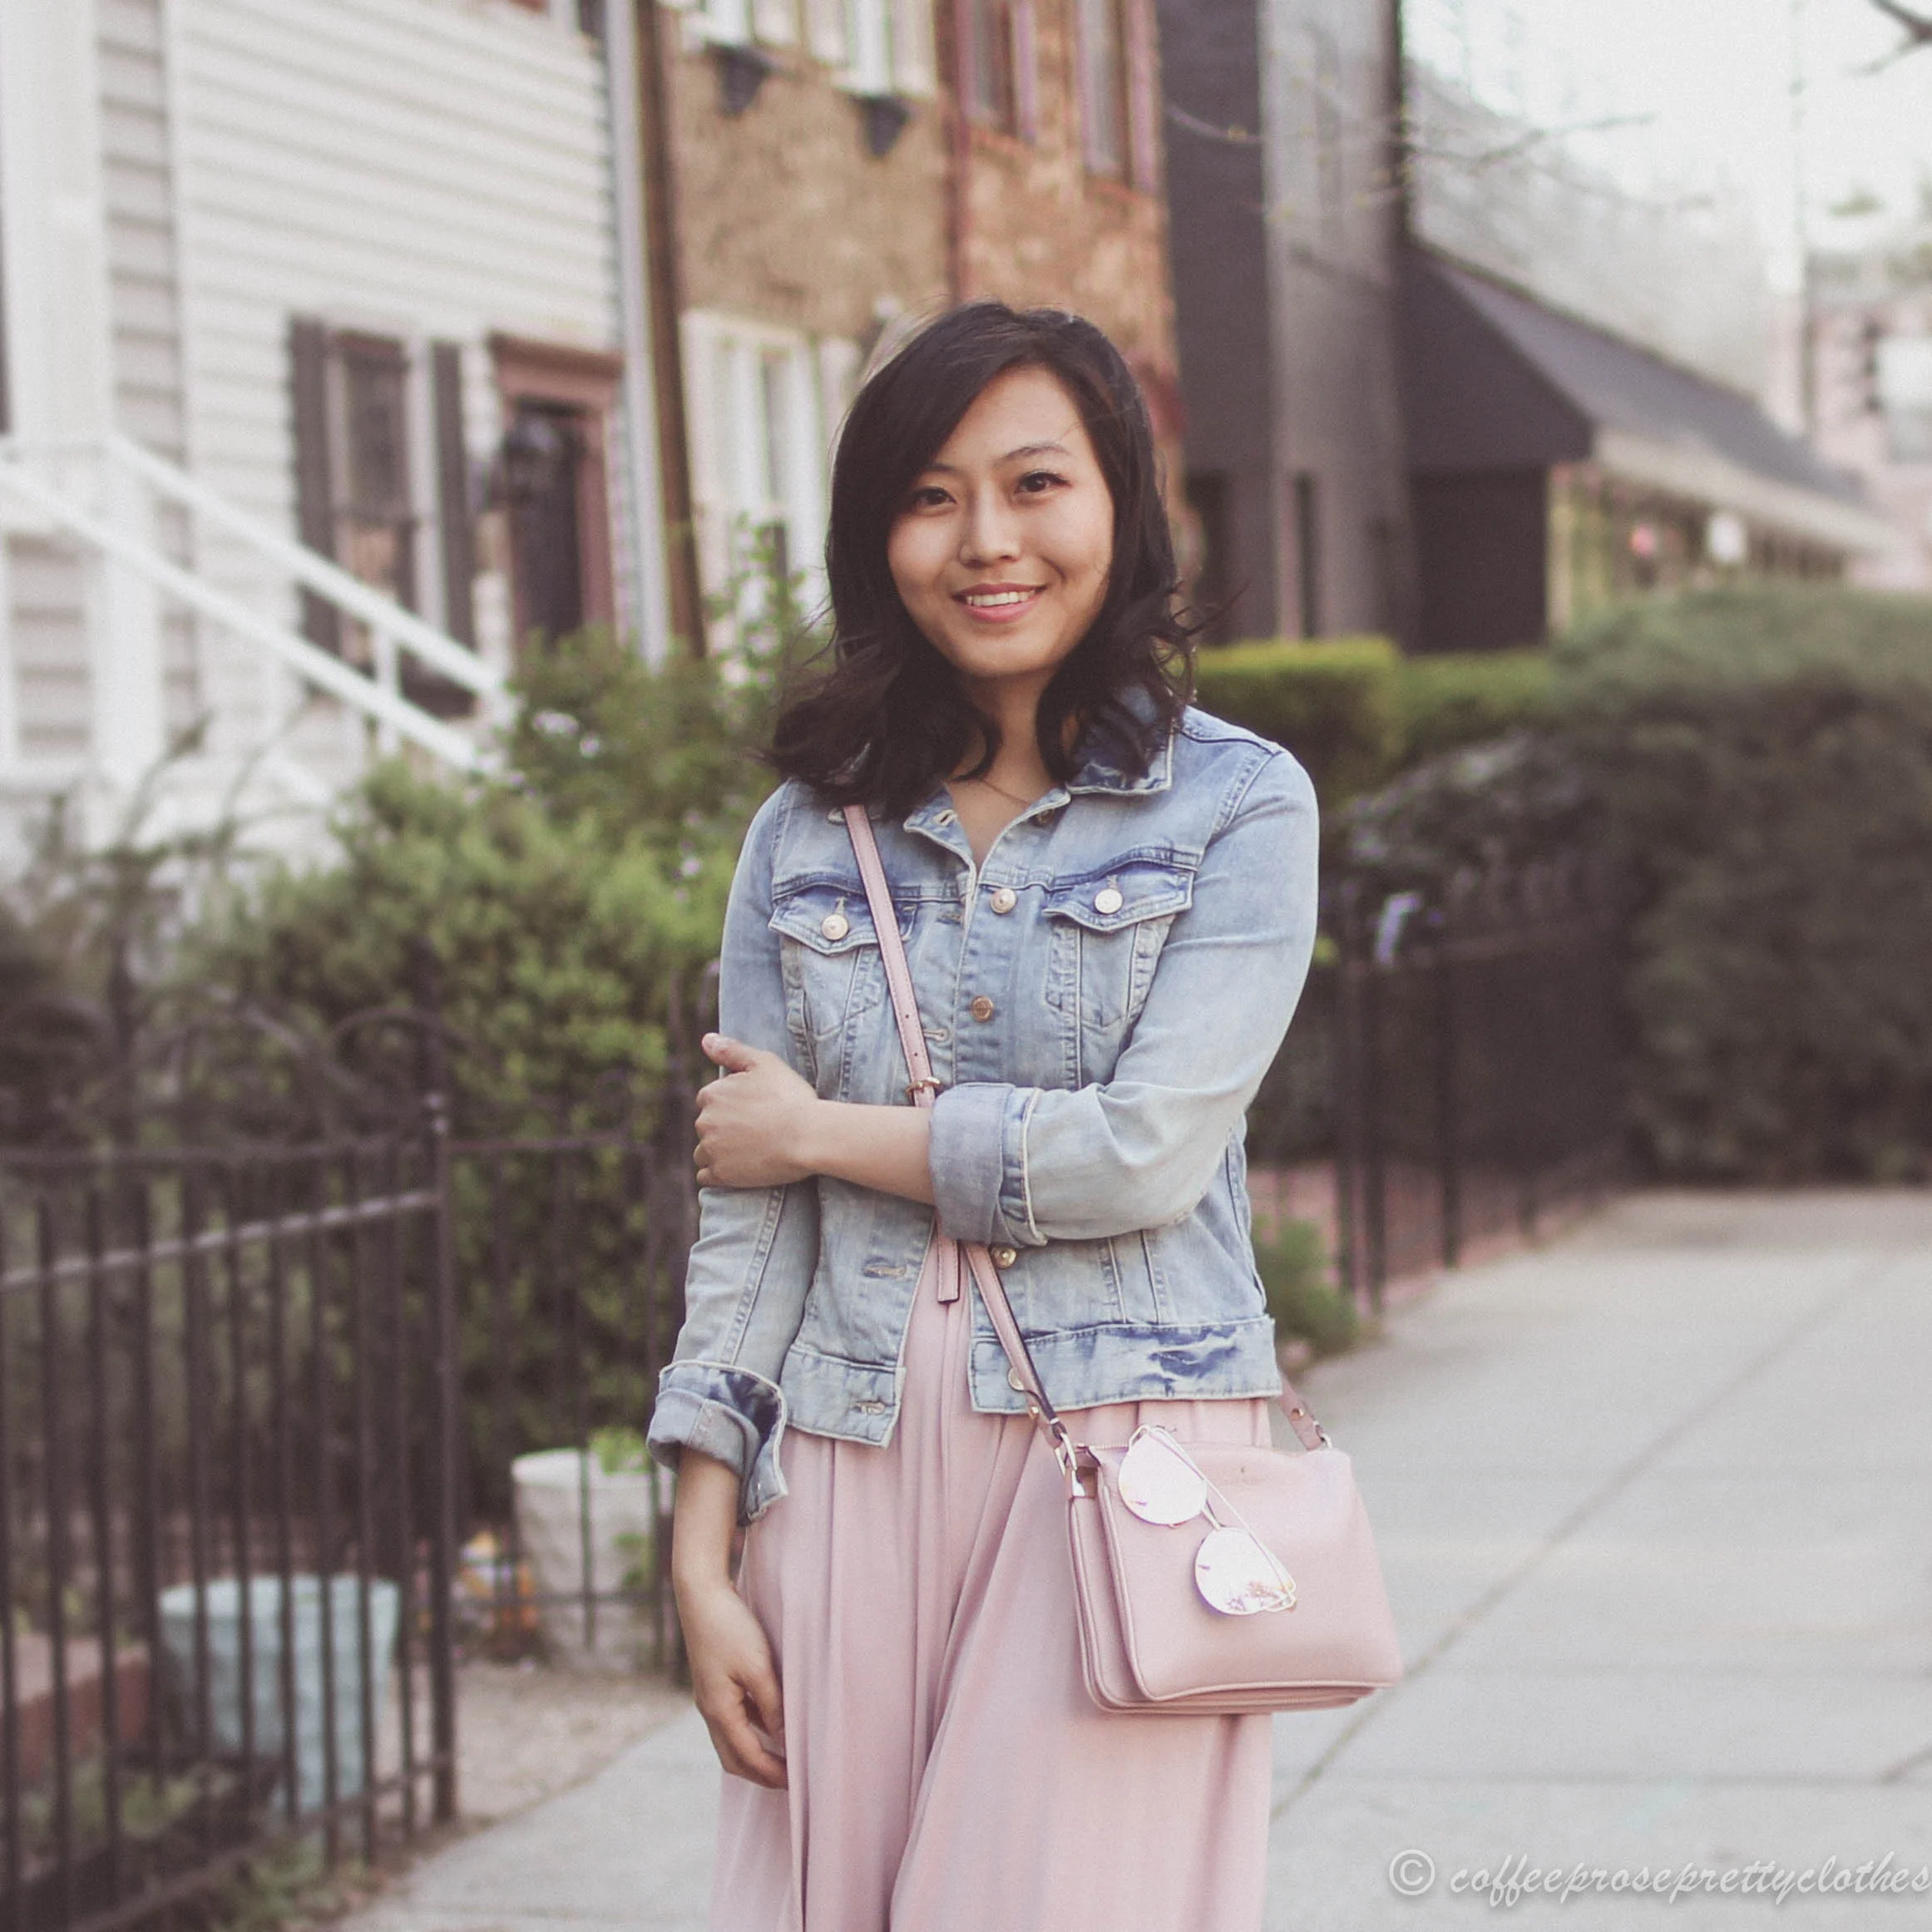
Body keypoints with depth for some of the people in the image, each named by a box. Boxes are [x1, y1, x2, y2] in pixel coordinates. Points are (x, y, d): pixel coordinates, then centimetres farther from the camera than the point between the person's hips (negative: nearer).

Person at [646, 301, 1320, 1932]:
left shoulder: (1238, 805, 0)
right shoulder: (810, 834, 9)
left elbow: (1148, 1151, -12)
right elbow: (743, 1217, 7)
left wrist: (823, 1133, -2)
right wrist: (703, 1559, 1)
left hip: (1128, 1451, -3)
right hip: (855, 1473, 3)